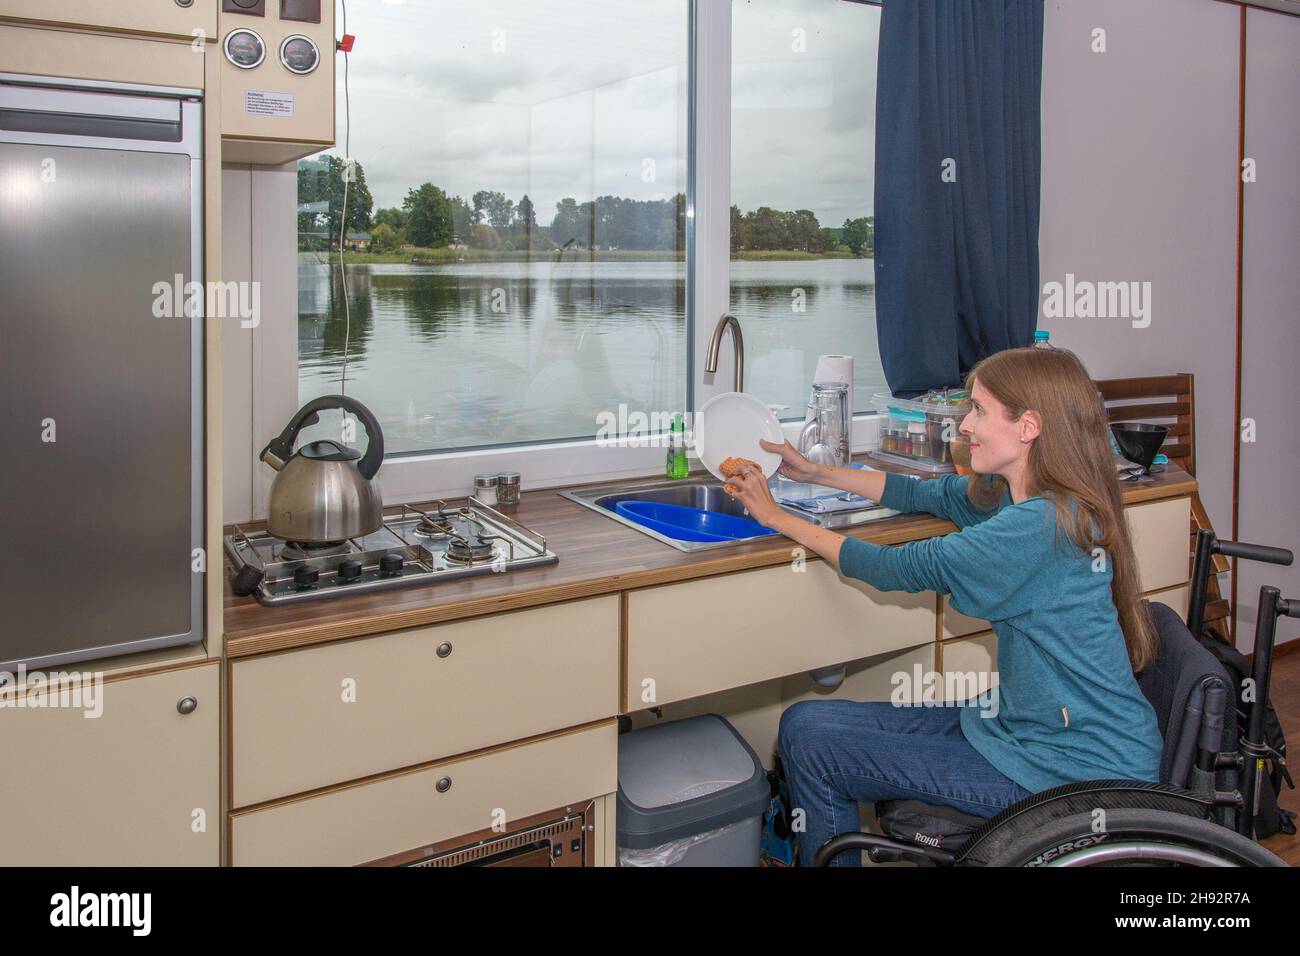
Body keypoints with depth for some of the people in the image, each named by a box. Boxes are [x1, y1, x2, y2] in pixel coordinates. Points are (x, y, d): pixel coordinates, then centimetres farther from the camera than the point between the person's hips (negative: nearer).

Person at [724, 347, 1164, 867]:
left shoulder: (1037, 525, -25)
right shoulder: (1024, 494, 2)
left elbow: (895, 568, -18)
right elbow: (928, 494, 17)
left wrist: (777, 517, -7)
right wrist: (813, 472, 16)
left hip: (1069, 767, -9)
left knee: (807, 735, -10)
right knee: (808, 722, 3)